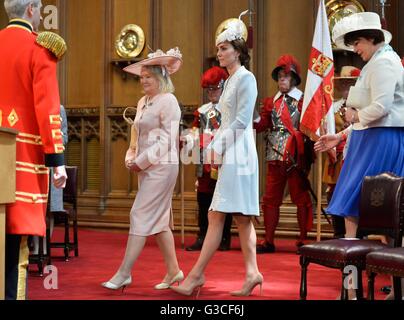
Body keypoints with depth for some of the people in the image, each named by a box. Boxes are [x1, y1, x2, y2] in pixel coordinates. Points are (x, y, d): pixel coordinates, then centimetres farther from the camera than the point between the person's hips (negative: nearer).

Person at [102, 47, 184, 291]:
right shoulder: (143, 102, 15)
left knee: (140, 216, -10)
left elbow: (166, 141, -16)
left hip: (162, 167, -9)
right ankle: (173, 270, 19)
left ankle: (124, 273, -8)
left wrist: (141, 162, -15)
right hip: (146, 168, 9)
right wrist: (131, 158, 2)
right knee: (159, 220, 11)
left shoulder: (168, 101, -10)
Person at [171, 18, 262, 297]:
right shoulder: (230, 81, 20)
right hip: (229, 154, 9)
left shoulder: (246, 78, -8)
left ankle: (197, 275, -10)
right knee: (242, 217, 7)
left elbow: (242, 120, -16)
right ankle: (252, 272, 8)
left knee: (216, 216, -10)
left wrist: (219, 145, -15)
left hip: (238, 154, -9)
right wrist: (214, 146, 8)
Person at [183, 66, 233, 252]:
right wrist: (184, 140, -8)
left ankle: (224, 239, 11)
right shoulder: (202, 111, 15)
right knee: (203, 200, 6)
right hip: (205, 165, 5)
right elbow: (196, 136, 10)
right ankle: (202, 238, 13)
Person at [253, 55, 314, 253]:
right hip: (275, 157, 5)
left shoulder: (302, 101, 0)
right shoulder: (272, 102, 15)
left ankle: (303, 240, 9)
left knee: (300, 197, 2)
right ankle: (268, 241, 11)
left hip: (296, 157, -5)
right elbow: (261, 125, 4)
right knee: (270, 198, 6)